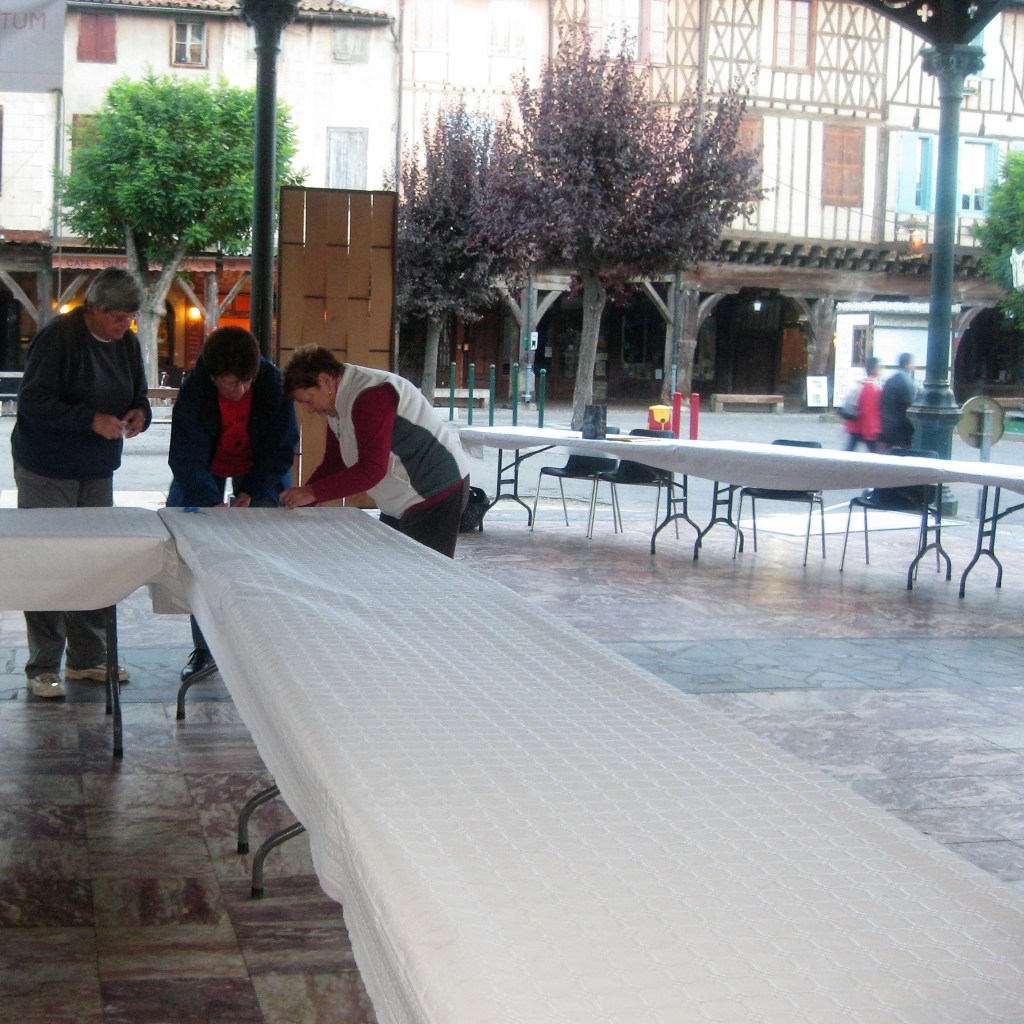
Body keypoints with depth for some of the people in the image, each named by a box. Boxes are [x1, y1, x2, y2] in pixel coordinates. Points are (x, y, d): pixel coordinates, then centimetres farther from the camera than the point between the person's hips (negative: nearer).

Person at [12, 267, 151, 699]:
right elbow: (32, 401, -19)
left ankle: (87, 658, 20)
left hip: (97, 471, 7)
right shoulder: (58, 337, -15)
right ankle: (42, 668, 5)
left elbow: (137, 394, 18)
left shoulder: (127, 342, 6)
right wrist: (91, 420, -26)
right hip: (47, 472, -7)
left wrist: (140, 413, -6)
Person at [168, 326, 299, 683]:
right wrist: (212, 503, -40)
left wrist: (250, 492, -21)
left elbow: (282, 448, -13)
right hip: (205, 474, 0)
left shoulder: (273, 384, -25)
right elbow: (186, 458, -27)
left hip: (259, 475, 0)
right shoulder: (193, 391, -28)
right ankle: (204, 650, 4)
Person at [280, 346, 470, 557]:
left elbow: (372, 469, -29)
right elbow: (333, 463, 12)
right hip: (401, 504, 10)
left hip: (437, 495, -10)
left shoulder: (371, 395, -24)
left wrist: (313, 492, -27)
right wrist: (299, 500, 0)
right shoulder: (336, 406, 7)